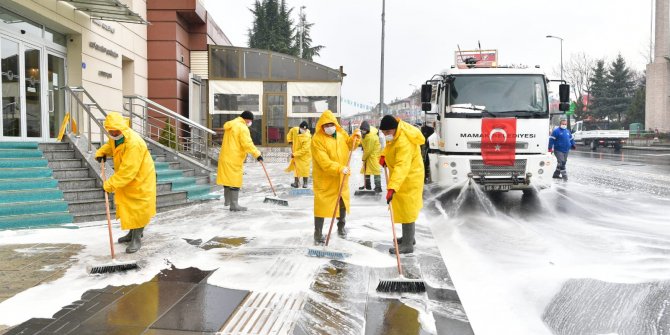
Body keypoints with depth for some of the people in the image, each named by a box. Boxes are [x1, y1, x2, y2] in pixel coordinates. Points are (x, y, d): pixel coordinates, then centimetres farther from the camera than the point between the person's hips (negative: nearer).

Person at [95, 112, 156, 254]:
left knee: (137, 208, -2)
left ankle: (137, 238, 10)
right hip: (125, 179, 9)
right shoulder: (116, 137, -5)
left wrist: (111, 183, -34)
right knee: (127, 206, 19)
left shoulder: (134, 143, -33)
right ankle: (133, 232, 36)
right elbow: (111, 144, 23)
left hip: (140, 178, -9)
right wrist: (101, 152, 3)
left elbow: (128, 170, -35)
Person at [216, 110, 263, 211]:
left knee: (227, 178, 19)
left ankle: (227, 201, 32)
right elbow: (247, 144, -22)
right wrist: (257, 154, -21)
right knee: (235, 180, -5)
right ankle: (234, 205, -3)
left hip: (225, 157, 9)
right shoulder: (242, 127, -14)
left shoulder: (230, 126, 16)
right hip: (234, 159, -9)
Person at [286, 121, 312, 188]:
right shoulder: (294, 130, -13)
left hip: (305, 154, -4)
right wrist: (290, 141, 5)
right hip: (296, 153, 4)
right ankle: (296, 182, 12)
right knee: (296, 167, 6)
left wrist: (294, 154, -27)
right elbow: (290, 133, 14)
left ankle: (305, 183, 12)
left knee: (305, 168, -1)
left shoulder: (307, 137, -28)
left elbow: (304, 150, -29)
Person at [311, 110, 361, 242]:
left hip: (341, 178, 6)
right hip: (324, 178, -6)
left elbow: (348, 145, 18)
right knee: (322, 204, -2)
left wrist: (355, 137, -2)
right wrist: (339, 168, -36)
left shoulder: (341, 133, 1)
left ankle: (341, 226, 40)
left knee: (343, 203, 18)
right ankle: (318, 232, 11)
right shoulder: (317, 139, -19)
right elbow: (324, 161, -26)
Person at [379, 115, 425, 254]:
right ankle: (408, 237, 34)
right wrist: (384, 155, 1)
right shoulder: (396, 131, -5)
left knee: (406, 209, -5)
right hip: (402, 176, 10)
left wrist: (392, 188, -53)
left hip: (409, 178, -10)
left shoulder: (404, 142, -34)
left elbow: (402, 166, -45)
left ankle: (408, 244, 4)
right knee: (404, 208, 20)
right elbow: (390, 145, 18)